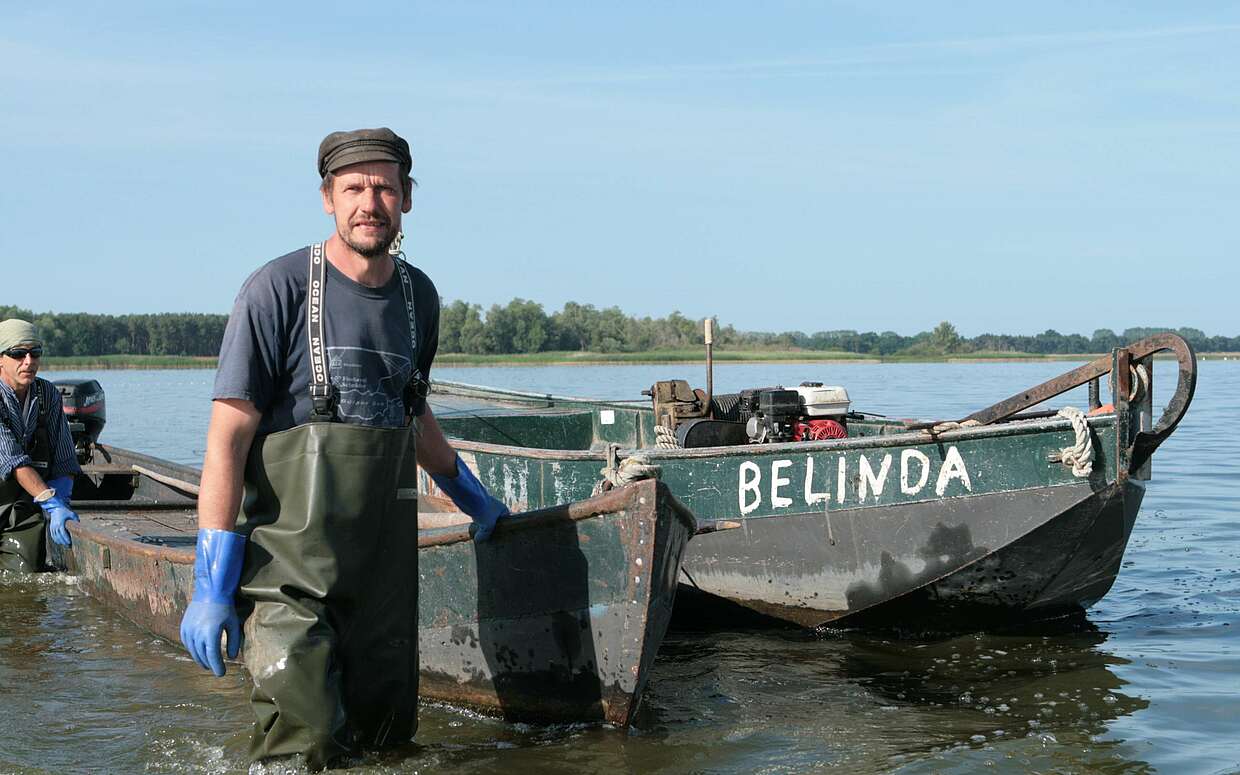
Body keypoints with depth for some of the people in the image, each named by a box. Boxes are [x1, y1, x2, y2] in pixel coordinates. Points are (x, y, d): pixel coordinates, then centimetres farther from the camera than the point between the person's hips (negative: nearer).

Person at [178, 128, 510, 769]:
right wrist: (210, 584, -16)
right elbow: (229, 435, -12)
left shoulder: (419, 297, 9)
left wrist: (468, 494, 36)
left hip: (385, 562, 6)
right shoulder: (279, 290, -10)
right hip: (289, 561, -6)